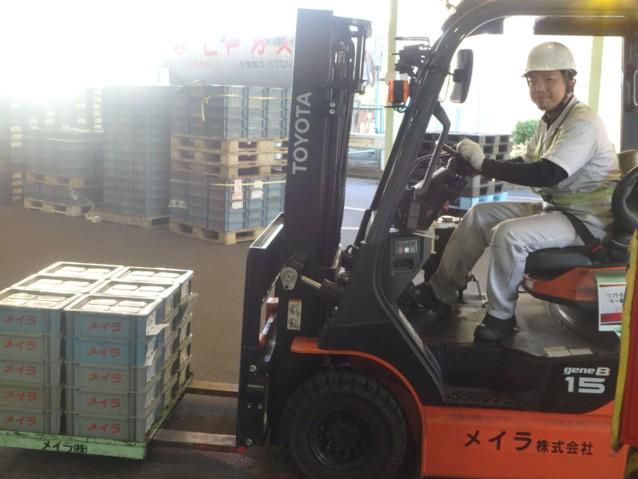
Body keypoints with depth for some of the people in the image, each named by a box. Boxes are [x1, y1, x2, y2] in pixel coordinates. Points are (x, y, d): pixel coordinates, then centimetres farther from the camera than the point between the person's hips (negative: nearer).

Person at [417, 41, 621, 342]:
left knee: (509, 234, -30)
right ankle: (441, 291, 6)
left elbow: (547, 174, -32)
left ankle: (501, 316, -11)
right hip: (556, 207, 10)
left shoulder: (582, 123, -21)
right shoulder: (550, 120, 9)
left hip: (587, 218, -10)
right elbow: (527, 164, 17)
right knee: (480, 215, 3)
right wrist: (478, 164, 1)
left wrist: (484, 164, -28)